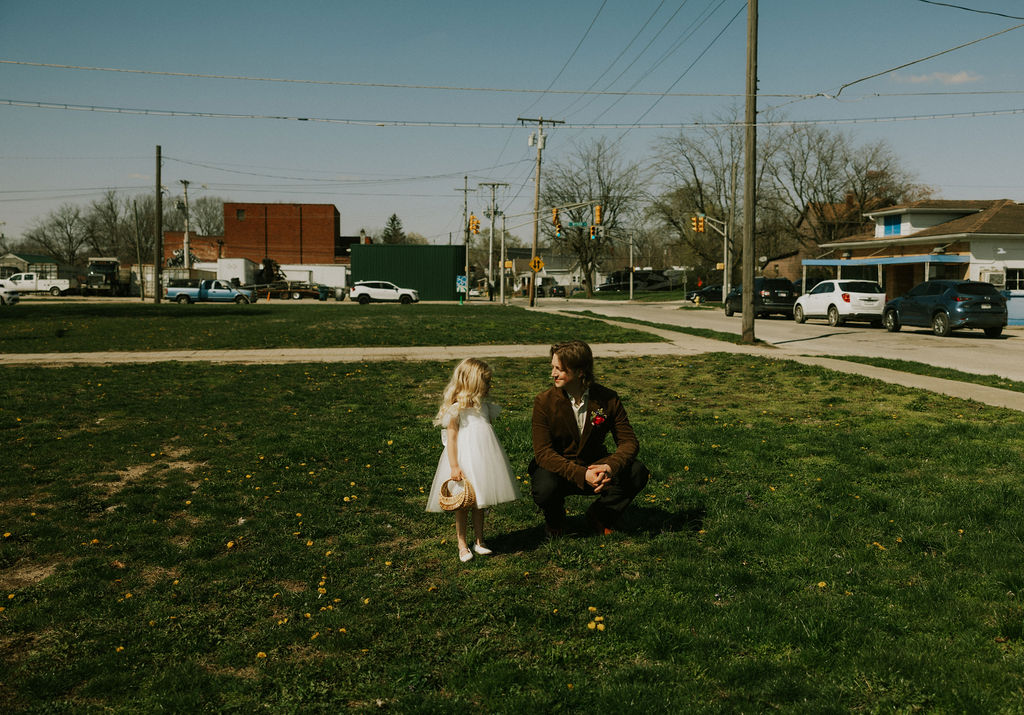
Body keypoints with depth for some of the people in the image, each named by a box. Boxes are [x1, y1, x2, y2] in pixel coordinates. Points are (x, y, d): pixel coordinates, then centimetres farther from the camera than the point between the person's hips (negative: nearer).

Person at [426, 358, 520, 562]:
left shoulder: (484, 406, 8)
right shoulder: (456, 409, -12)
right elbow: (451, 438, -13)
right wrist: (454, 467, -16)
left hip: (483, 460, 6)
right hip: (465, 460, -6)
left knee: (480, 503, 15)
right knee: (462, 503, 6)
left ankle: (479, 541, 26)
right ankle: (462, 544, 18)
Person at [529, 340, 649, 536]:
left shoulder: (608, 399, -10)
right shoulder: (544, 401, -15)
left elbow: (629, 441, -9)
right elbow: (543, 452, -20)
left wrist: (610, 467, -32)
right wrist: (581, 474, -35)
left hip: (594, 468, 2)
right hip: (559, 470, -2)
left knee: (637, 472, -22)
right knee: (544, 489, -35)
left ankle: (599, 516, 3)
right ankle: (554, 519, 4)